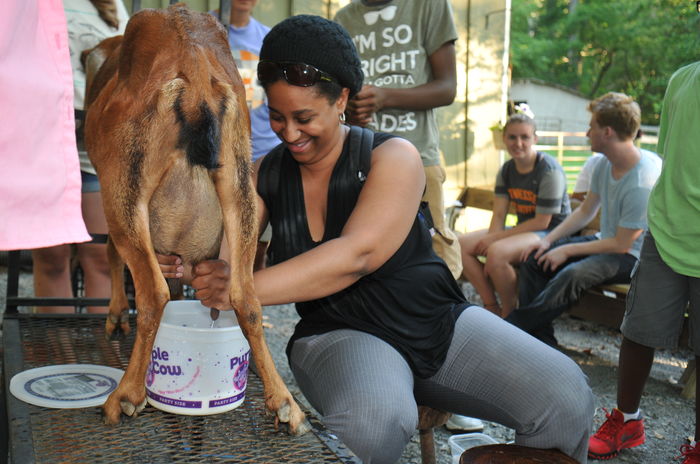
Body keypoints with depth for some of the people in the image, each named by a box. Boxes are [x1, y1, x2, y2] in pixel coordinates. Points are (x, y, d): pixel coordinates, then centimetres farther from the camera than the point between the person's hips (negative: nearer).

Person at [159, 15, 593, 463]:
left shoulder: (393, 157, -9)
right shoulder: (266, 175, 4)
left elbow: (356, 254, -23)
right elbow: (222, 255, -3)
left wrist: (246, 288, -30)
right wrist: (184, 263, -27)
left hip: (439, 323, 1)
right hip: (340, 335, 0)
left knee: (565, 396, -17)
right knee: (370, 419, -38)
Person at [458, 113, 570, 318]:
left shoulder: (550, 171, -16)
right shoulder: (506, 170, 6)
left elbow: (541, 222, -18)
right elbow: (499, 214, 0)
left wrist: (495, 240, -18)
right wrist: (490, 241, -19)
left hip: (551, 233, -8)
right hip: (523, 230, 8)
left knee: (497, 253, -34)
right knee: (461, 245, -8)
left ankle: (509, 314, -11)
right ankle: (491, 307, -2)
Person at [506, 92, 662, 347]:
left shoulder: (642, 182, -26)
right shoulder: (604, 164, 0)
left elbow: (621, 244, -22)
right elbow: (585, 211, 12)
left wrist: (567, 250, -17)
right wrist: (549, 240, 0)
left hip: (633, 256, -9)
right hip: (606, 241, 9)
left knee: (573, 275, -35)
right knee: (534, 259, -6)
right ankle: (542, 341, -9)